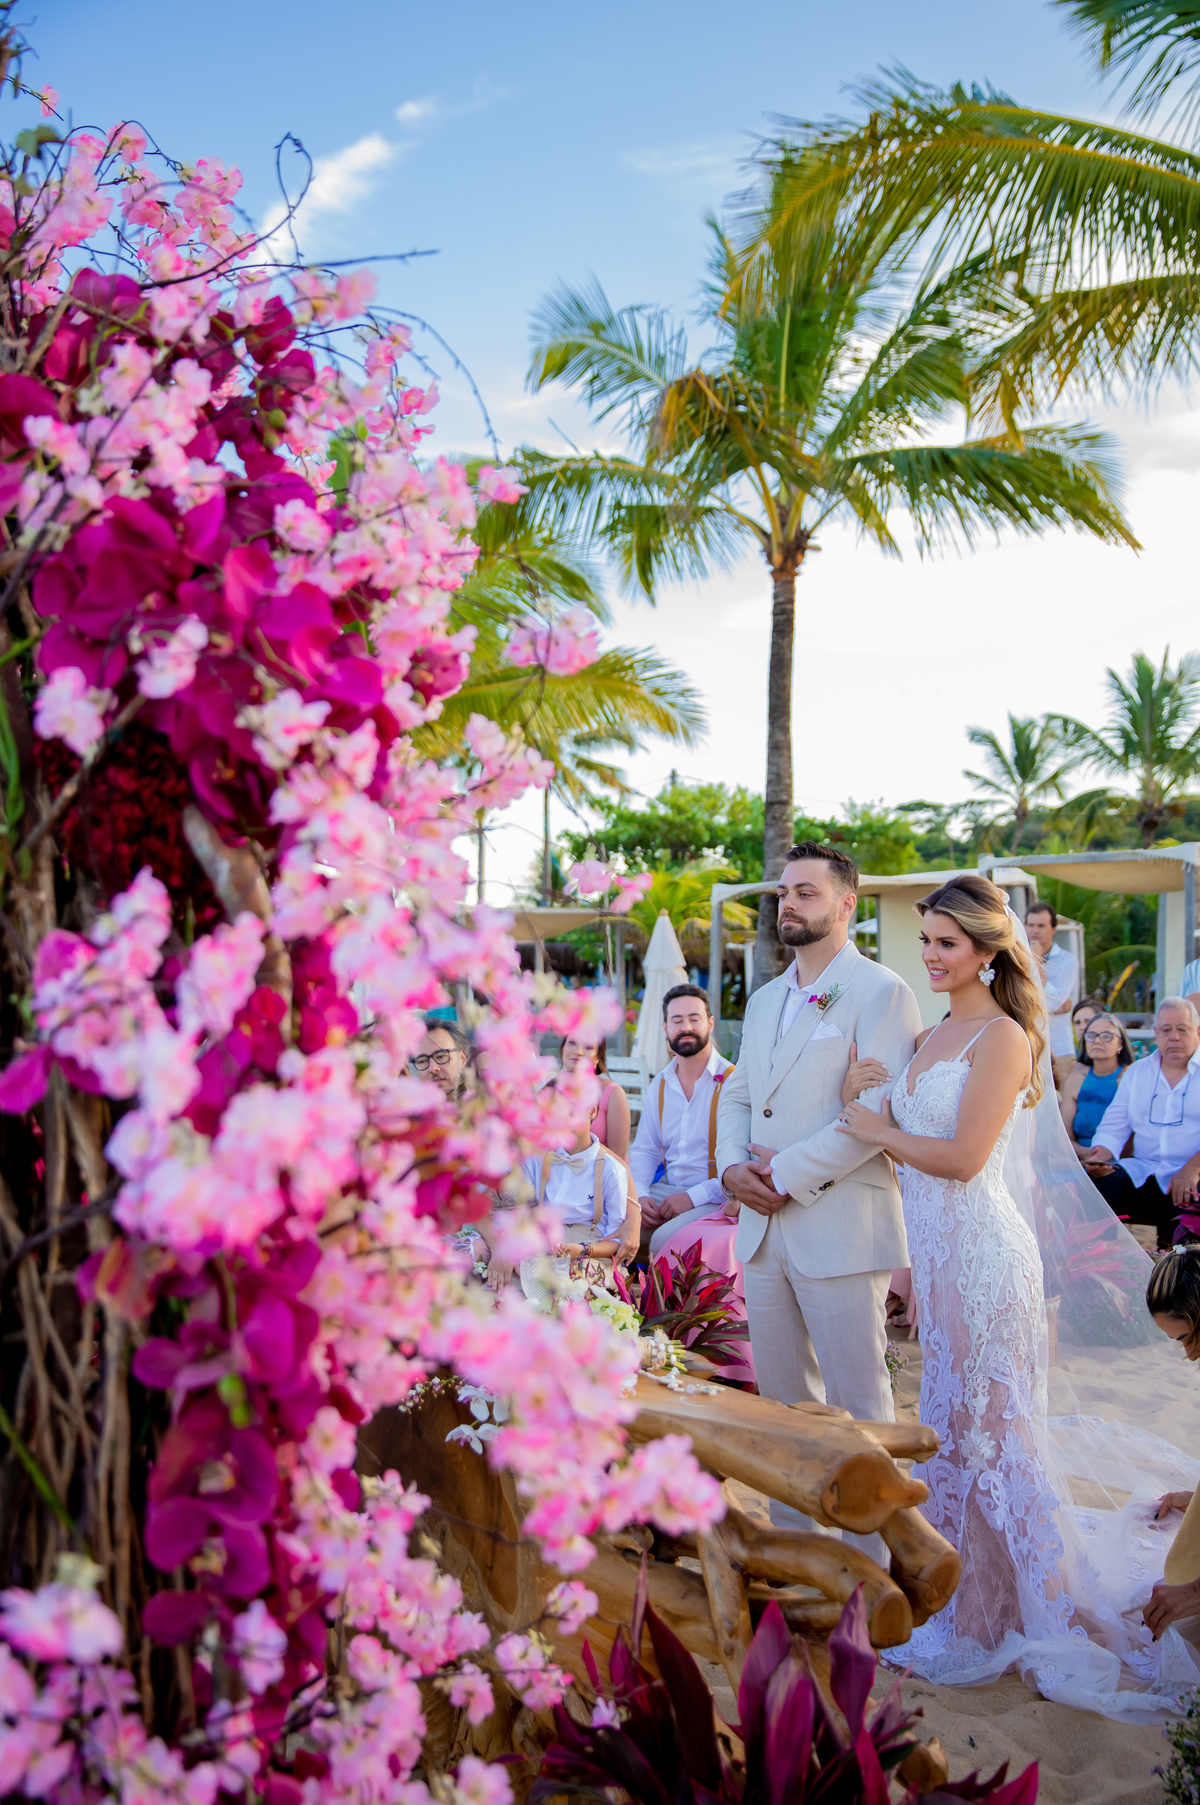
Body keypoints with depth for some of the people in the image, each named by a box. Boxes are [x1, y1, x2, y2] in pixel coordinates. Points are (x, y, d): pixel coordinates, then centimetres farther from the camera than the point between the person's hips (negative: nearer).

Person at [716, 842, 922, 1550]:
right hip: (763, 1227, 7)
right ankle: (792, 1535, 28)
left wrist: (787, 1173, -16)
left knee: (856, 1404, 1)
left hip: (841, 1228, -7)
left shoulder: (881, 993, -8)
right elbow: (738, 1094, 20)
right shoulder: (765, 999, 18)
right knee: (781, 1398, 15)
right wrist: (732, 1165, 0)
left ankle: (871, 1561, 13)